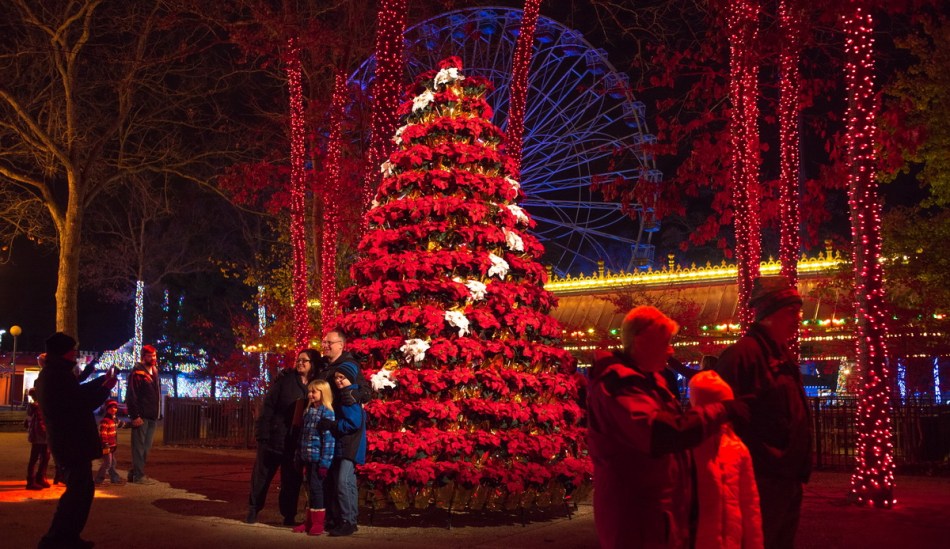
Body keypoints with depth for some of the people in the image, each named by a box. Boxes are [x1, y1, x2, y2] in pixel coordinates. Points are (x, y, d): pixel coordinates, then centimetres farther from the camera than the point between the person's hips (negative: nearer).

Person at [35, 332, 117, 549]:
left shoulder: (48, 373, 13)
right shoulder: (60, 375, -20)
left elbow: (77, 393, 20)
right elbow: (83, 403, -21)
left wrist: (101, 380, 21)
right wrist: (106, 388, -8)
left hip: (63, 440, 11)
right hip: (73, 442, -11)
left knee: (80, 488, 18)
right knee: (79, 490, -5)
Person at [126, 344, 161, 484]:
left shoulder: (155, 373, 17)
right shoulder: (137, 373, -9)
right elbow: (131, 396, -15)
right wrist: (135, 416, -19)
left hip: (152, 417, 8)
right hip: (141, 417, -8)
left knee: (146, 447, 11)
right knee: (139, 446, -3)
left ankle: (135, 473, 20)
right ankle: (139, 475, 0)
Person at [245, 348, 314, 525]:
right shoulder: (284, 379, -5)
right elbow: (267, 406, -7)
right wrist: (262, 432, -14)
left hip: (295, 442, 2)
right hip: (274, 437, -2)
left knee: (292, 480, 7)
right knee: (262, 475, 8)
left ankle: (289, 516, 17)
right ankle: (253, 511, 22)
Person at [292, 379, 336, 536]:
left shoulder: (327, 413, -11)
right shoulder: (308, 411, 14)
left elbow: (329, 439, -15)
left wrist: (325, 462, -19)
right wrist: (300, 457, 16)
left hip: (319, 459, -8)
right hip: (308, 458, 8)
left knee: (316, 488, -5)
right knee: (310, 489, 13)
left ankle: (318, 523, 2)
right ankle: (310, 520, 21)